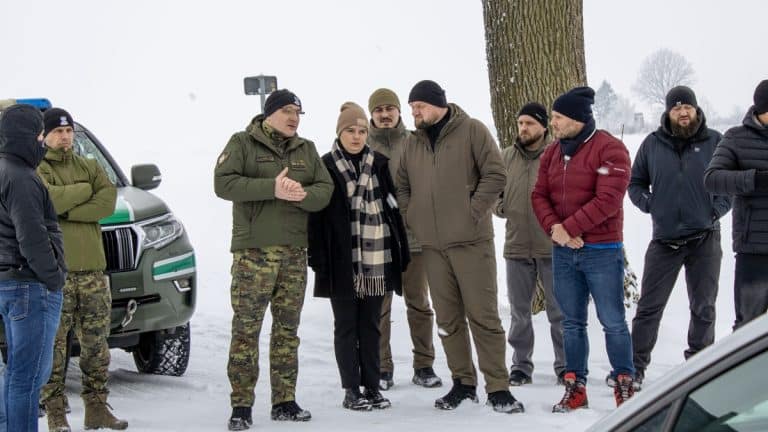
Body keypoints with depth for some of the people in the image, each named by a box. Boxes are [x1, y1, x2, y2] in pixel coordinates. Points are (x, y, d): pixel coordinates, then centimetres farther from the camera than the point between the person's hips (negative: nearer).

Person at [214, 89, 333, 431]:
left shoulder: (306, 149, 15)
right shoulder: (243, 143, 1)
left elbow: (325, 190, 7)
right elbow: (223, 183, -13)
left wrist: (303, 194, -16)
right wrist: (272, 188, -21)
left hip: (295, 251, 5)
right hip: (253, 249, -5)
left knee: (288, 329, 9)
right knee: (246, 328, -7)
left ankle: (285, 401, 15)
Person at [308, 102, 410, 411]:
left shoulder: (379, 164, 8)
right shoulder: (326, 166, -2)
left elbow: (392, 208, 9)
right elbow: (316, 215, -4)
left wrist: (401, 251, 5)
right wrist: (318, 258, -10)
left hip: (377, 260, 3)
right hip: (342, 261, -3)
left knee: (370, 325, 9)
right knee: (346, 325, 4)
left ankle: (372, 387, 14)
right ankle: (351, 390, 8)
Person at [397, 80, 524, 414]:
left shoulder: (471, 131, -3)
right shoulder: (414, 144, 13)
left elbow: (495, 174, -8)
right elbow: (401, 186, 21)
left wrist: (473, 211, -12)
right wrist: (412, 217, 7)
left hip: (471, 241, -5)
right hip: (432, 245, 5)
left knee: (483, 315, -6)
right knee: (448, 319, 8)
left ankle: (498, 388, -2)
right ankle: (463, 383, 18)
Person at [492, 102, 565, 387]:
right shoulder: (506, 157, 6)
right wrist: (500, 207, -2)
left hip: (552, 246, -4)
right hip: (516, 246, 4)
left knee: (559, 310, 4)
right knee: (519, 312, 11)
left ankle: (565, 365, 14)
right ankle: (521, 365, 20)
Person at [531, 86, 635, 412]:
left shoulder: (609, 150, -11)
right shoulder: (552, 153, 11)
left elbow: (607, 200, -19)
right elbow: (539, 196, 7)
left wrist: (570, 228, -18)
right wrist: (554, 228, -12)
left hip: (602, 251, -6)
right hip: (563, 251, 6)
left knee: (612, 322, 0)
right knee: (572, 323, 10)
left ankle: (624, 385, 10)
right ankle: (575, 387, 16)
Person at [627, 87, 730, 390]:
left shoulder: (715, 142, 0)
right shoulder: (652, 144, 4)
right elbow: (635, 182, 14)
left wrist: (717, 208, -7)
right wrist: (648, 205, -2)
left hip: (704, 240, 0)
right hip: (664, 240, 1)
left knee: (703, 308, 8)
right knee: (649, 307, 1)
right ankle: (635, 367, 7)